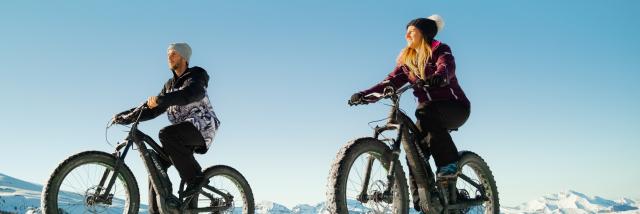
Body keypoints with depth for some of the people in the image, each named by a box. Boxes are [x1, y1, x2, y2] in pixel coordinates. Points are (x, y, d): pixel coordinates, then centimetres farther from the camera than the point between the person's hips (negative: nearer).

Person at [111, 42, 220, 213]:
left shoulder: (196, 75, -3)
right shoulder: (170, 85, 22)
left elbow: (193, 93, -27)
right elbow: (154, 109, 18)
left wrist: (161, 99, -39)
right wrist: (127, 117, 5)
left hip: (203, 125, -8)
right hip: (183, 134, 8)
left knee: (166, 134, -32)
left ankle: (195, 177, -25)